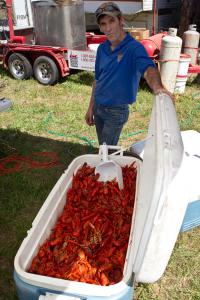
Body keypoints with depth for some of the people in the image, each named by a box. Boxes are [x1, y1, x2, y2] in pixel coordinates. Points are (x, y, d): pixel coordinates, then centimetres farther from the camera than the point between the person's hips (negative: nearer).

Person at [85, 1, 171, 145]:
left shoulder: (134, 47, -18)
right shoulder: (102, 48, 2)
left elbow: (148, 69, -38)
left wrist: (157, 87, -60)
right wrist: (91, 108, 11)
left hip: (116, 112, -6)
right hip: (98, 108, 6)